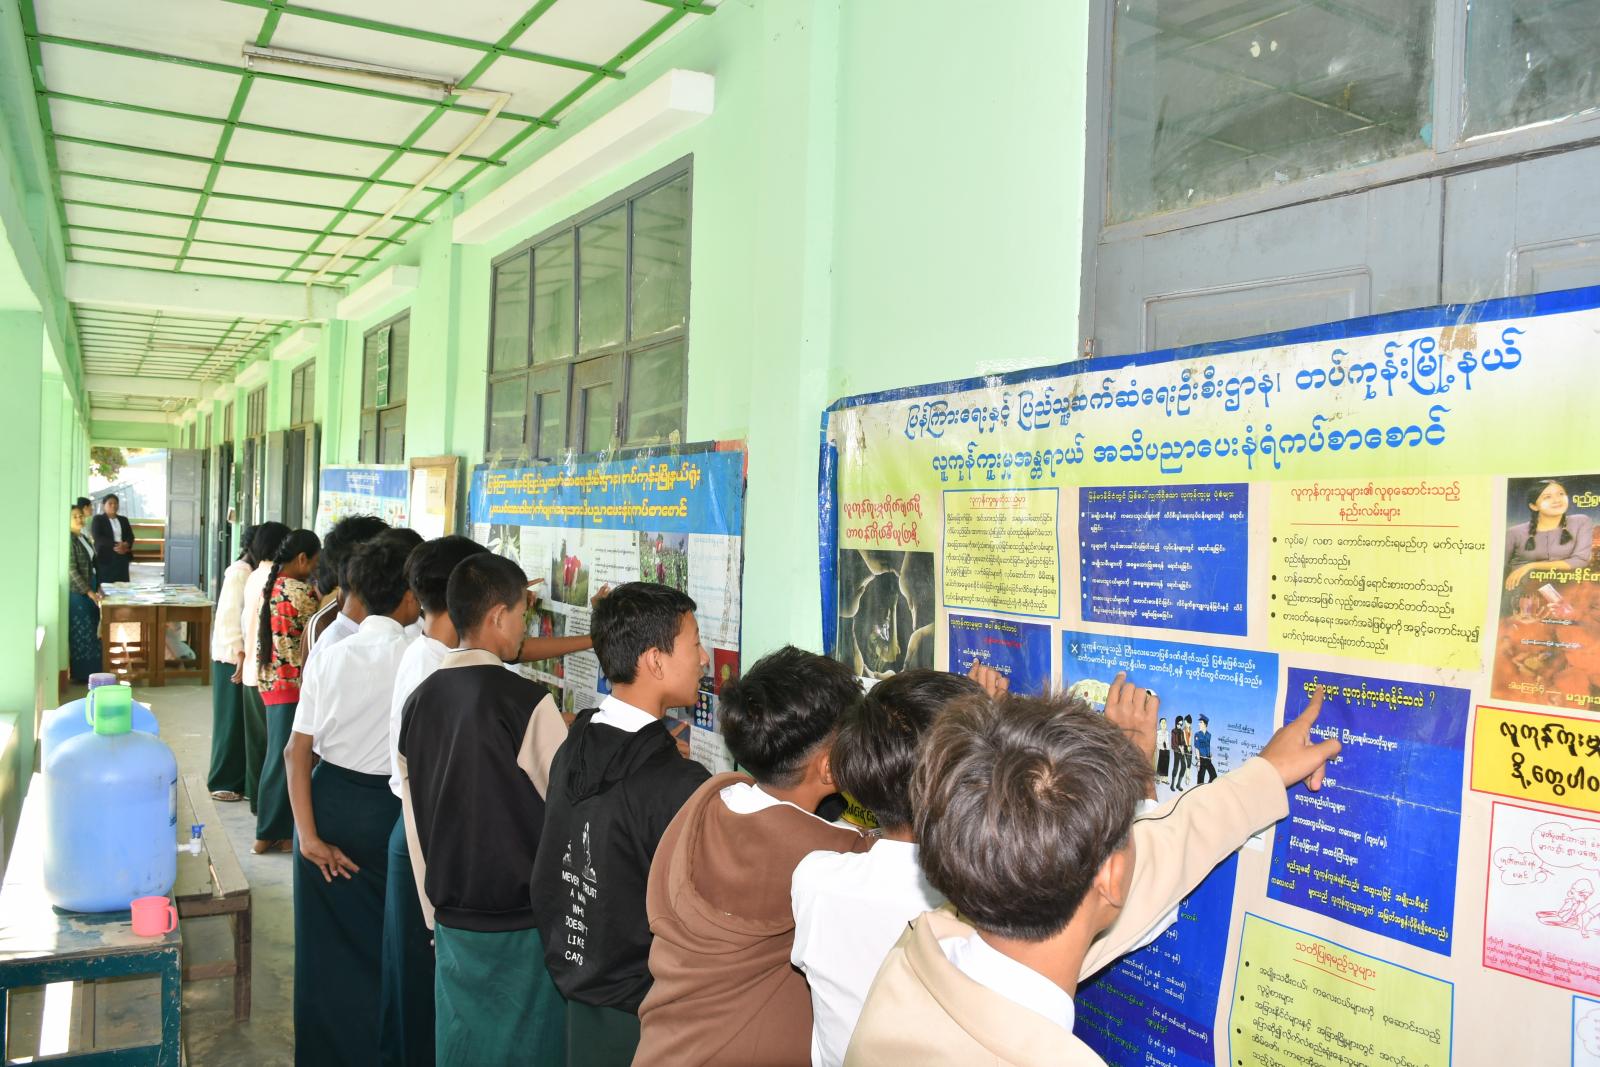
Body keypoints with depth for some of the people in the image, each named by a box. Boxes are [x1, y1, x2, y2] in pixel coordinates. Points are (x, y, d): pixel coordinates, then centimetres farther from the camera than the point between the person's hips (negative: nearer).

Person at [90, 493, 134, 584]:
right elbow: (98, 537, -8)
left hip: (122, 558, 4)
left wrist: (125, 545, -13)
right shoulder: (98, 519, 5)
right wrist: (115, 545, -18)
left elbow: (130, 537, 10)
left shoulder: (124, 520, 19)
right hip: (105, 558, -4)